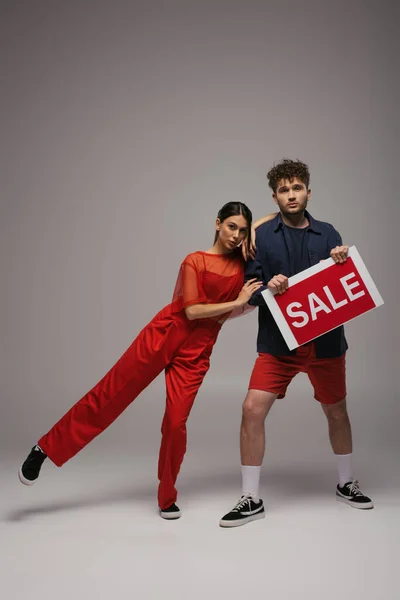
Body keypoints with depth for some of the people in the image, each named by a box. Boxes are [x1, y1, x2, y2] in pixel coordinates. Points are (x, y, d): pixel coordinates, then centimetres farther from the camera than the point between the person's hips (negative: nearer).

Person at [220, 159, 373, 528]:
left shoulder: (328, 234, 4)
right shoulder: (262, 236, -1)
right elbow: (250, 293, -2)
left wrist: (342, 264, -15)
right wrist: (268, 288, -22)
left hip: (325, 341, 2)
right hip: (278, 342, -2)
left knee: (336, 411, 15)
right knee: (252, 410, -12)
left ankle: (347, 484, 40)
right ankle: (251, 500, 5)